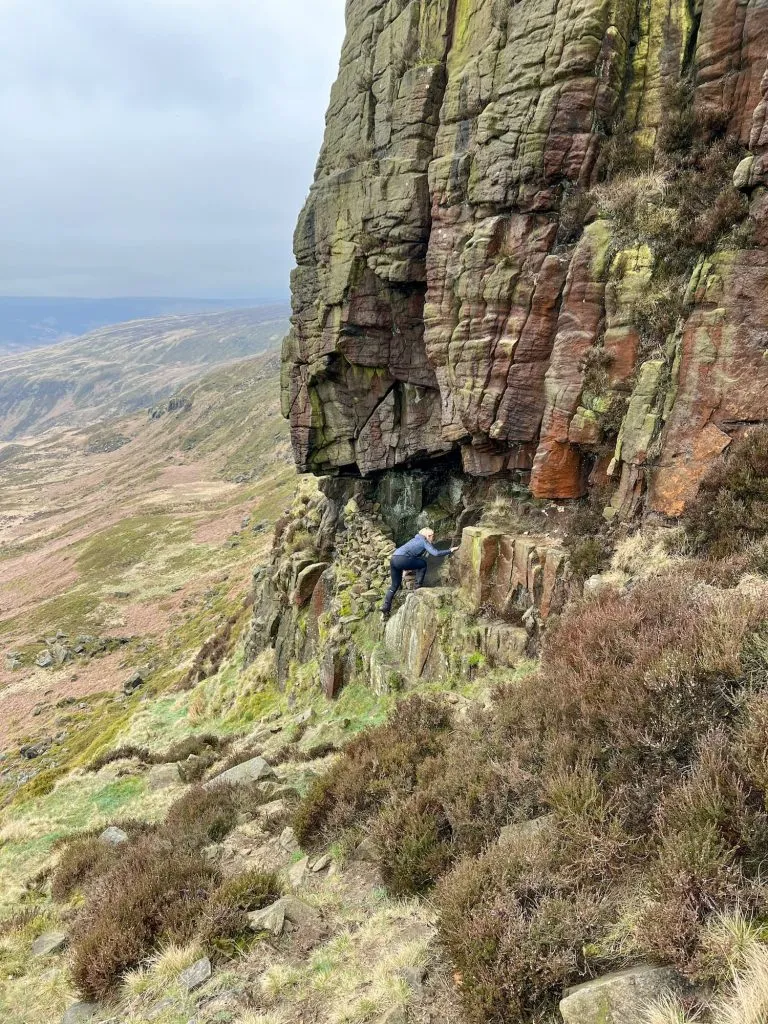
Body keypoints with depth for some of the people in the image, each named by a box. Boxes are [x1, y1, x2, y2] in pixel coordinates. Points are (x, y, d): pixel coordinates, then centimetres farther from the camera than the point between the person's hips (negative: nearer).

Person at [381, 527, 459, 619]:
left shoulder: (416, 540, 29)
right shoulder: (424, 541, 5)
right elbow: (436, 553, -4)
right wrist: (450, 551, 4)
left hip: (393, 559, 8)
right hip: (402, 559, -8)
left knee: (395, 586, 16)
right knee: (423, 564, 11)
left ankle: (385, 609, 11)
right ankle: (418, 587, 12)